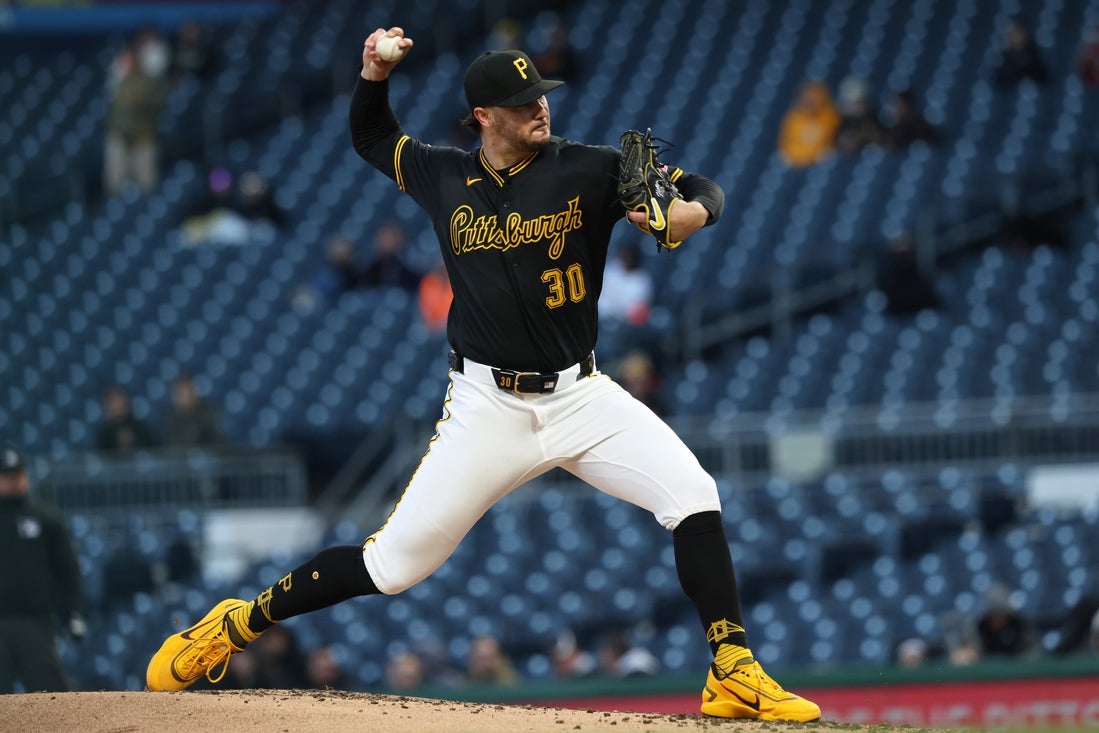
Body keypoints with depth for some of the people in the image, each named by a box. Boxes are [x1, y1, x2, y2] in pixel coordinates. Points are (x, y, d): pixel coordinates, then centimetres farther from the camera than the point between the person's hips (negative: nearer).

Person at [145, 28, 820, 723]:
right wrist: (374, 76, 3)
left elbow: (706, 192, -5)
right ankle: (236, 625, 15)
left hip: (581, 396, 0)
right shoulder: (446, 176, 3)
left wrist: (689, 212, -29)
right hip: (488, 405, 0)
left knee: (693, 497, -19)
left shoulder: (590, 169, -4)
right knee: (394, 563, -3)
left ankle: (735, 674, -10)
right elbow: (371, 137, 22)